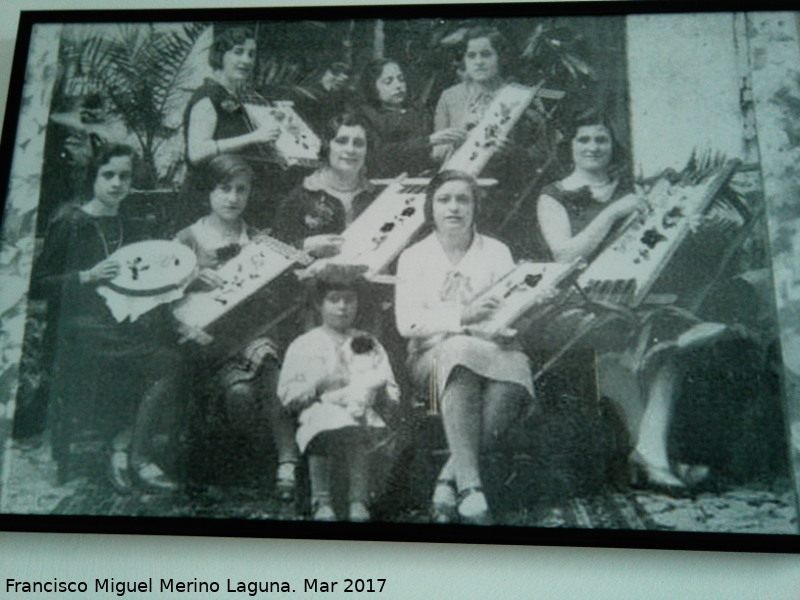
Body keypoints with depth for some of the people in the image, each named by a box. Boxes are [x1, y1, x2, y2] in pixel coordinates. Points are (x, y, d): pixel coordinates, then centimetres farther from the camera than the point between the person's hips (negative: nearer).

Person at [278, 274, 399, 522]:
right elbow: (286, 396, 9)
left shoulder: (370, 345, 26)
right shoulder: (302, 346, 19)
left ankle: (358, 502, -31)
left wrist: (373, 389, -4)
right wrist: (318, 385, -7)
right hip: (318, 415, -1)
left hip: (362, 417, 1)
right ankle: (321, 502, -27)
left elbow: (393, 394, 18)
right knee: (323, 416, -37)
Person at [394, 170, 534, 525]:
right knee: (459, 351, -38)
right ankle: (469, 485, -43)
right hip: (433, 356, -1)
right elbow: (408, 323, -2)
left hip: (491, 353, 2)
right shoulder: (414, 257, 13)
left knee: (516, 364, -35)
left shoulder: (497, 252, 17)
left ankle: (449, 479, -33)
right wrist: (461, 316, -17)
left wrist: (498, 319, -19)